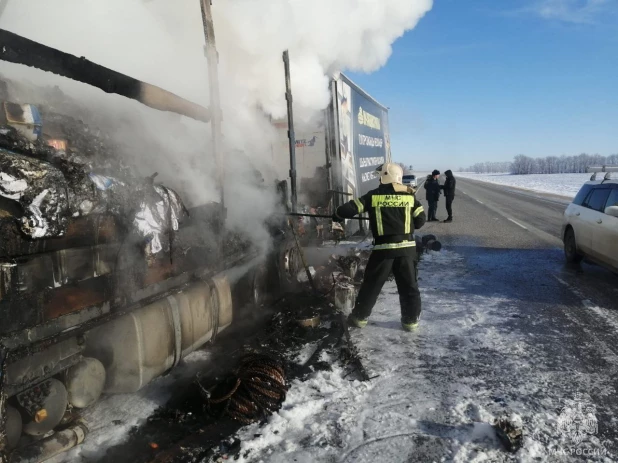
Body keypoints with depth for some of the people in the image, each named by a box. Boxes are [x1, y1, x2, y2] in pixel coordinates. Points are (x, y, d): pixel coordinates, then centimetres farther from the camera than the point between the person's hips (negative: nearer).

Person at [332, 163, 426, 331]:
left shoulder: (374, 195, -1)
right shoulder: (409, 195, 4)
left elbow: (351, 208, -2)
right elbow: (420, 220, 5)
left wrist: (337, 215, 16)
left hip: (383, 248, -1)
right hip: (406, 247, 2)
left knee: (371, 284, 11)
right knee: (409, 285, 13)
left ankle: (360, 317, 20)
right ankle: (411, 320, 18)